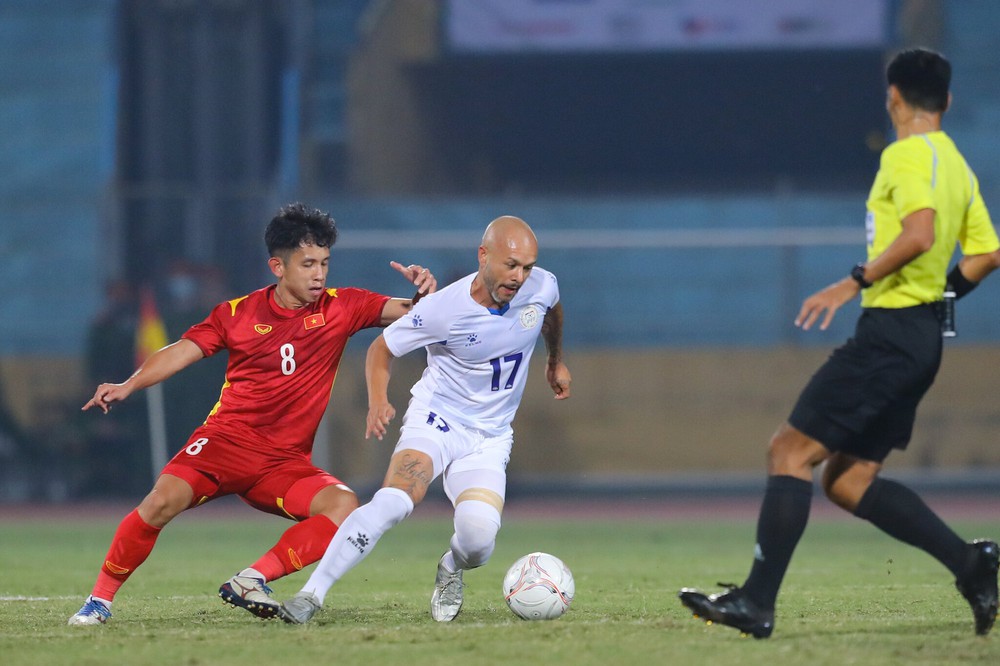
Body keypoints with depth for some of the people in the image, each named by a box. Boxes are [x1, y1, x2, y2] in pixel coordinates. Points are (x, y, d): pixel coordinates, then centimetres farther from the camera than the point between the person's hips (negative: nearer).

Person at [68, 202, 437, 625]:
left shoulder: (341, 308, 5)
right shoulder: (238, 313, 4)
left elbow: (404, 313, 1)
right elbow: (183, 351, 3)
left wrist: (423, 294, -23)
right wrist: (128, 386, -11)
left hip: (285, 463, 2)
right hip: (226, 440, -2)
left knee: (344, 507, -26)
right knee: (163, 500, -26)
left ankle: (250, 581, -21)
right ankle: (100, 599, -10)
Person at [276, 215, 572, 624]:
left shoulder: (542, 286, -8)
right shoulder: (443, 309, -19)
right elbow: (381, 348, -5)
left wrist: (556, 361, 33)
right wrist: (377, 402, -21)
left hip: (490, 437, 3)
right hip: (436, 418, -3)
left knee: (479, 536, -21)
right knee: (393, 502, -31)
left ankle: (452, 570, 18)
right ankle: (311, 594, -25)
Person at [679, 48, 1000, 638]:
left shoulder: (906, 156, -11)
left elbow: (919, 234, -26)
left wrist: (854, 283, -21)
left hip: (889, 332, -9)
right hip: (923, 336, 9)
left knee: (792, 452, -8)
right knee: (848, 481, 11)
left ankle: (757, 602, -11)